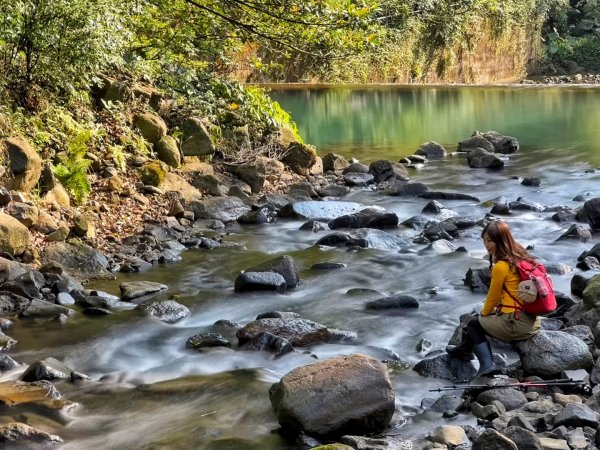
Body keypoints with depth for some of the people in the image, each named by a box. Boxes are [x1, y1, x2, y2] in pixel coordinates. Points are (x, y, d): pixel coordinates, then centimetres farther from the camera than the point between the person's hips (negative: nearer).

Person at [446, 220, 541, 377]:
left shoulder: (501, 266, -17)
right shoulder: (521, 256, 7)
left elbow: (493, 297, -4)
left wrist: (484, 313, 15)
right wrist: (491, 311, 23)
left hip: (515, 326, -8)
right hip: (533, 322, 8)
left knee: (474, 323, 16)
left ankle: (487, 365, 3)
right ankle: (466, 348, 43)